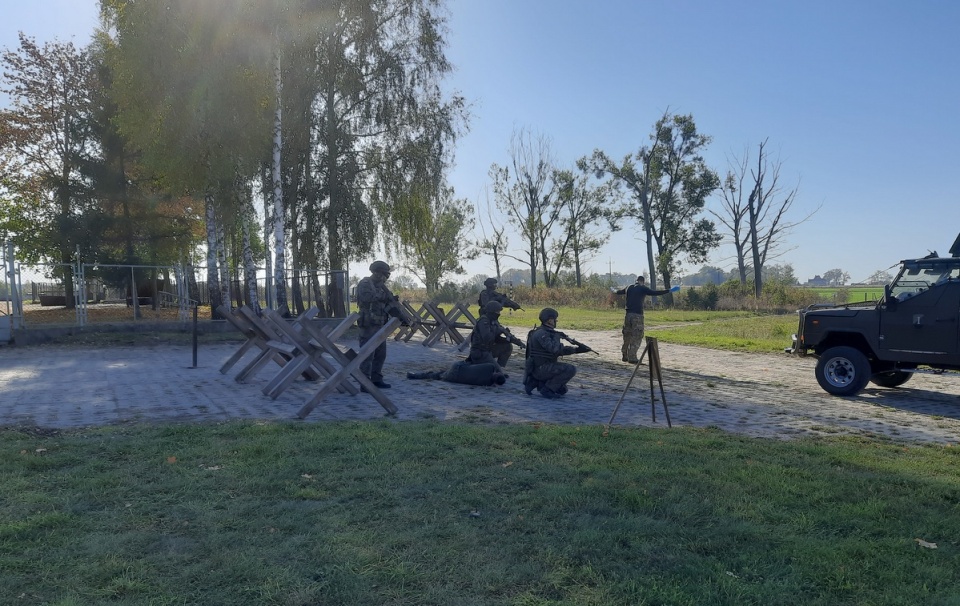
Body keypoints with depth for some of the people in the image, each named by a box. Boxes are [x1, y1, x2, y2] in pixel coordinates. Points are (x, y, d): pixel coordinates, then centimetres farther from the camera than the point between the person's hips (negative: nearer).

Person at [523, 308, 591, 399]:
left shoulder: (548, 333, 15)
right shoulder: (541, 334, -16)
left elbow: (561, 350, 17)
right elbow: (554, 349, -29)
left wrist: (577, 349, 5)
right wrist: (557, 336, -11)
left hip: (543, 368, 10)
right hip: (540, 368, -10)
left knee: (562, 390, 14)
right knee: (571, 369, -18)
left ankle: (537, 382, 10)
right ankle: (547, 389, -12)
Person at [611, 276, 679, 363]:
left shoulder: (629, 288, 14)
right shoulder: (643, 288, -3)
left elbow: (619, 292, 31)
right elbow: (654, 293, -15)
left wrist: (614, 290, 54)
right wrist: (669, 291, -15)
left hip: (628, 315, 6)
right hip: (638, 315, -6)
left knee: (627, 336, 15)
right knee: (637, 337, -2)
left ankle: (625, 356, 23)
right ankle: (632, 358, -6)